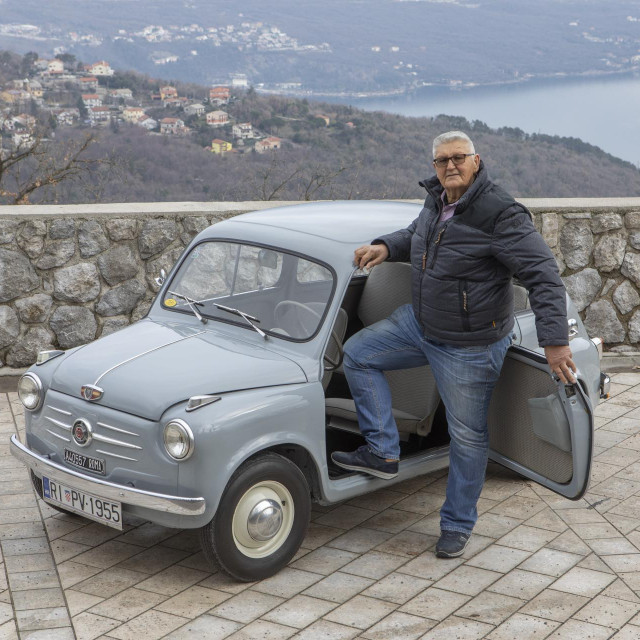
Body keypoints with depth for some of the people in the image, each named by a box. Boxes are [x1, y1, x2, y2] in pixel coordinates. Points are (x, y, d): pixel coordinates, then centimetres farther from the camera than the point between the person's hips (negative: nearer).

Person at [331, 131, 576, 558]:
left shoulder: (500, 213, -24)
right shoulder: (436, 201, 1)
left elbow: (543, 275, -26)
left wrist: (555, 341, -35)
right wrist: (387, 247, 2)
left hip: (469, 347, -8)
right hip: (420, 323, 8)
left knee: (468, 436, 4)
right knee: (357, 353, 8)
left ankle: (458, 524, 21)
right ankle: (383, 453, 11)